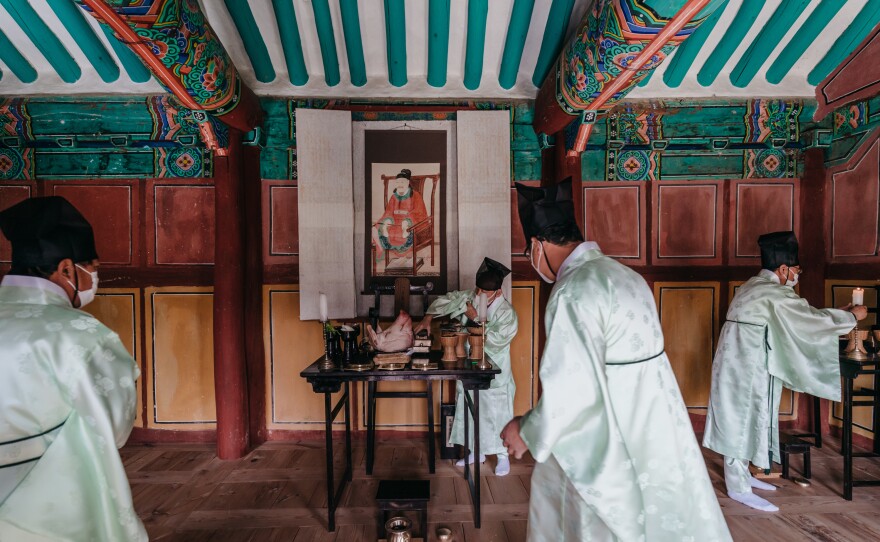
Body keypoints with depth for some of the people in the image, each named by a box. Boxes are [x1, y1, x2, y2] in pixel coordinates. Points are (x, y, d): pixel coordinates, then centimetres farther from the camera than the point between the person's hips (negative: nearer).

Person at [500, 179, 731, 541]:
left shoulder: (574, 291, -25)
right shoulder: (621, 273, 4)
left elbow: (575, 389, -26)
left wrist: (528, 432, -11)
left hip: (614, 445, -8)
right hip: (650, 429, 8)